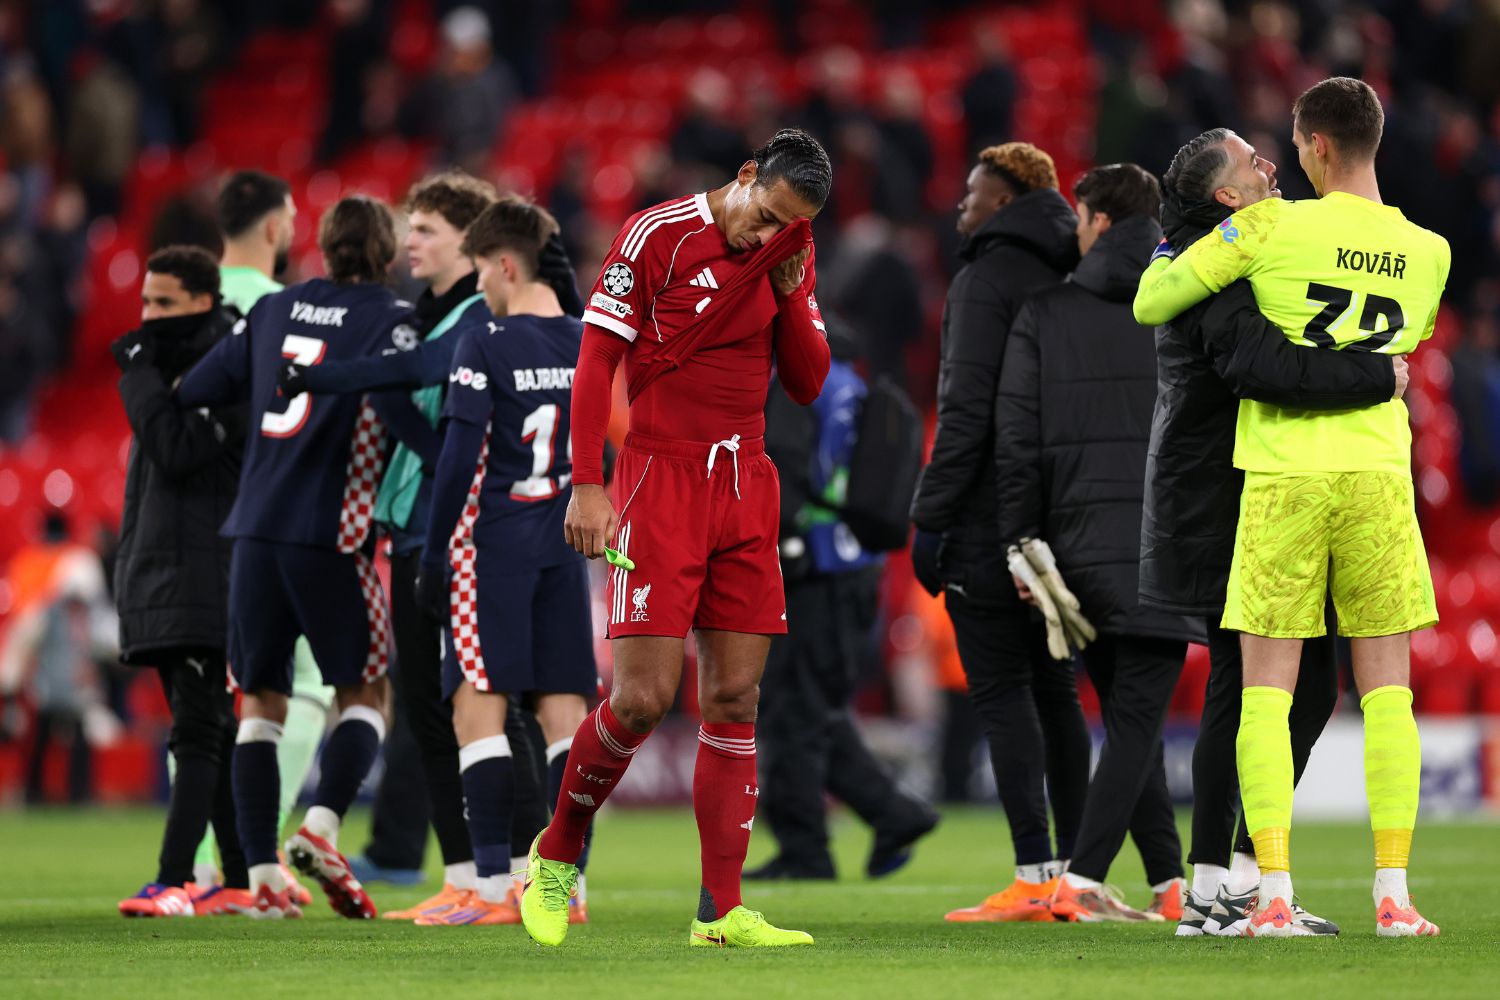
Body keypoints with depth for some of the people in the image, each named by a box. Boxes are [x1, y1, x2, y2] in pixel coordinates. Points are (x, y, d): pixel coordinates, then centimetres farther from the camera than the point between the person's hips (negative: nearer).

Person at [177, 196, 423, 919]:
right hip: (331, 534, -4)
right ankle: (322, 825, -13)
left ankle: (261, 873, 2)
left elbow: (193, 392, 13)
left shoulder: (272, 310, 12)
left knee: (261, 698, 10)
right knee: (364, 692, 10)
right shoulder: (389, 318, -2)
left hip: (255, 530, 4)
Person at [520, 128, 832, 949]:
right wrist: (586, 485, -14)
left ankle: (720, 913, 4)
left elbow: (807, 385, 10)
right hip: (660, 477, -6)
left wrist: (791, 293, -5)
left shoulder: (791, 255, 9)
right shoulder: (657, 235, -9)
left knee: (734, 698, 2)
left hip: (747, 484, 6)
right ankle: (556, 856, 11)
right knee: (642, 696, -12)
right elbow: (595, 358, -8)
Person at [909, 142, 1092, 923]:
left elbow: (967, 406, -16)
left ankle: (1033, 880, -12)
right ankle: (1070, 871, 11)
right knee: (1054, 691, 12)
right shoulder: (1070, 280, 15)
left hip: (992, 521, -8)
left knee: (1001, 692, -7)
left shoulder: (989, 278, -9)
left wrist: (931, 516, -14)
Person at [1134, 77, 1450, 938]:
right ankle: (1393, 895, 0)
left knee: (1268, 687, 2)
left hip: (1284, 473, -2)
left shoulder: (1272, 228, -6)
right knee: (1387, 683, 6)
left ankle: (1274, 896, -5)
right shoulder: (1429, 253, 5)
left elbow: (1151, 305, 0)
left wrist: (1165, 258, 21)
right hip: (1378, 472, 2)